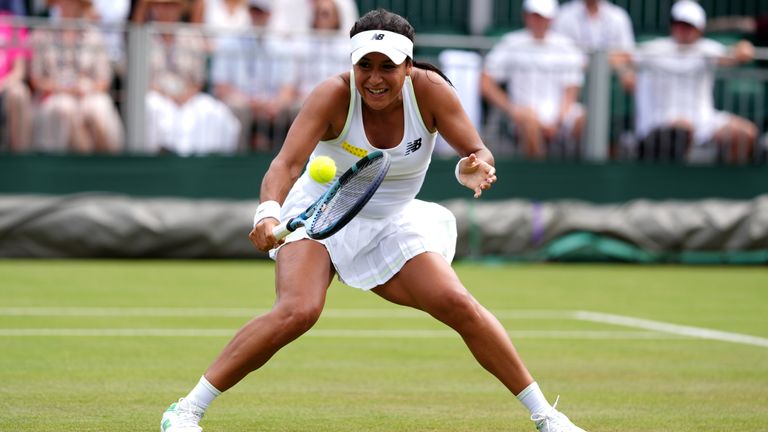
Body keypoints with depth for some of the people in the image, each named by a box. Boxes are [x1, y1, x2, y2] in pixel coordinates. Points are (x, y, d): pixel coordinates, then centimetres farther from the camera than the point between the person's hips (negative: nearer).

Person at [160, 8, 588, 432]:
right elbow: (287, 164, -35)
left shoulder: (429, 90, -19)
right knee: (297, 311, -28)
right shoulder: (335, 95, -25)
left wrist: (475, 168, -39)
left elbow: (478, 152, -14)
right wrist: (269, 212, -55)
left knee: (458, 304, -14)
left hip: (392, 224, 3)